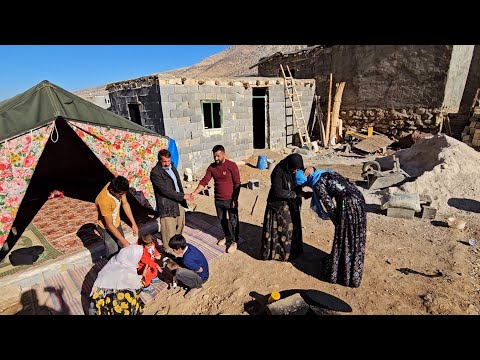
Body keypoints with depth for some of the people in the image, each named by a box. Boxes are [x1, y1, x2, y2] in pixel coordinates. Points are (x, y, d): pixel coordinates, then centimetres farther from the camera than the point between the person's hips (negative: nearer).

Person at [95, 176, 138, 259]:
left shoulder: (117, 187, -21)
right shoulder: (104, 200, -38)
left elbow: (125, 203, -5)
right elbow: (109, 225, -28)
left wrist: (133, 223, -8)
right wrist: (124, 241, -24)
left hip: (117, 223, 6)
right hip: (106, 228, -6)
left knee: (122, 248, 20)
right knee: (113, 254, 4)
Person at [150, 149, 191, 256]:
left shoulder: (172, 166, 7)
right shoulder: (155, 172, -19)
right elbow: (165, 190, -24)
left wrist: (182, 198, 15)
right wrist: (183, 196, -23)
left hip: (179, 202, 8)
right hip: (167, 206, -8)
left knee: (180, 225, 23)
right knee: (169, 230, 3)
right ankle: (169, 250, 24)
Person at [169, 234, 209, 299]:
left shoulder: (187, 259, -35)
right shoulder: (188, 246, -12)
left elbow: (200, 270, -22)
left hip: (201, 277, -8)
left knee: (179, 272, -27)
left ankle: (197, 287, -6)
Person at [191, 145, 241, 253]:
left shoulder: (232, 166, -15)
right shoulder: (212, 167, 0)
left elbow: (237, 184, -13)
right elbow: (204, 181, -4)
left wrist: (235, 200, -15)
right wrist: (195, 192, -17)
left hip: (230, 200, -5)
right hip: (218, 200, 6)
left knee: (233, 221, 8)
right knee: (222, 220, 21)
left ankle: (235, 242, 27)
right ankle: (227, 237, 44)